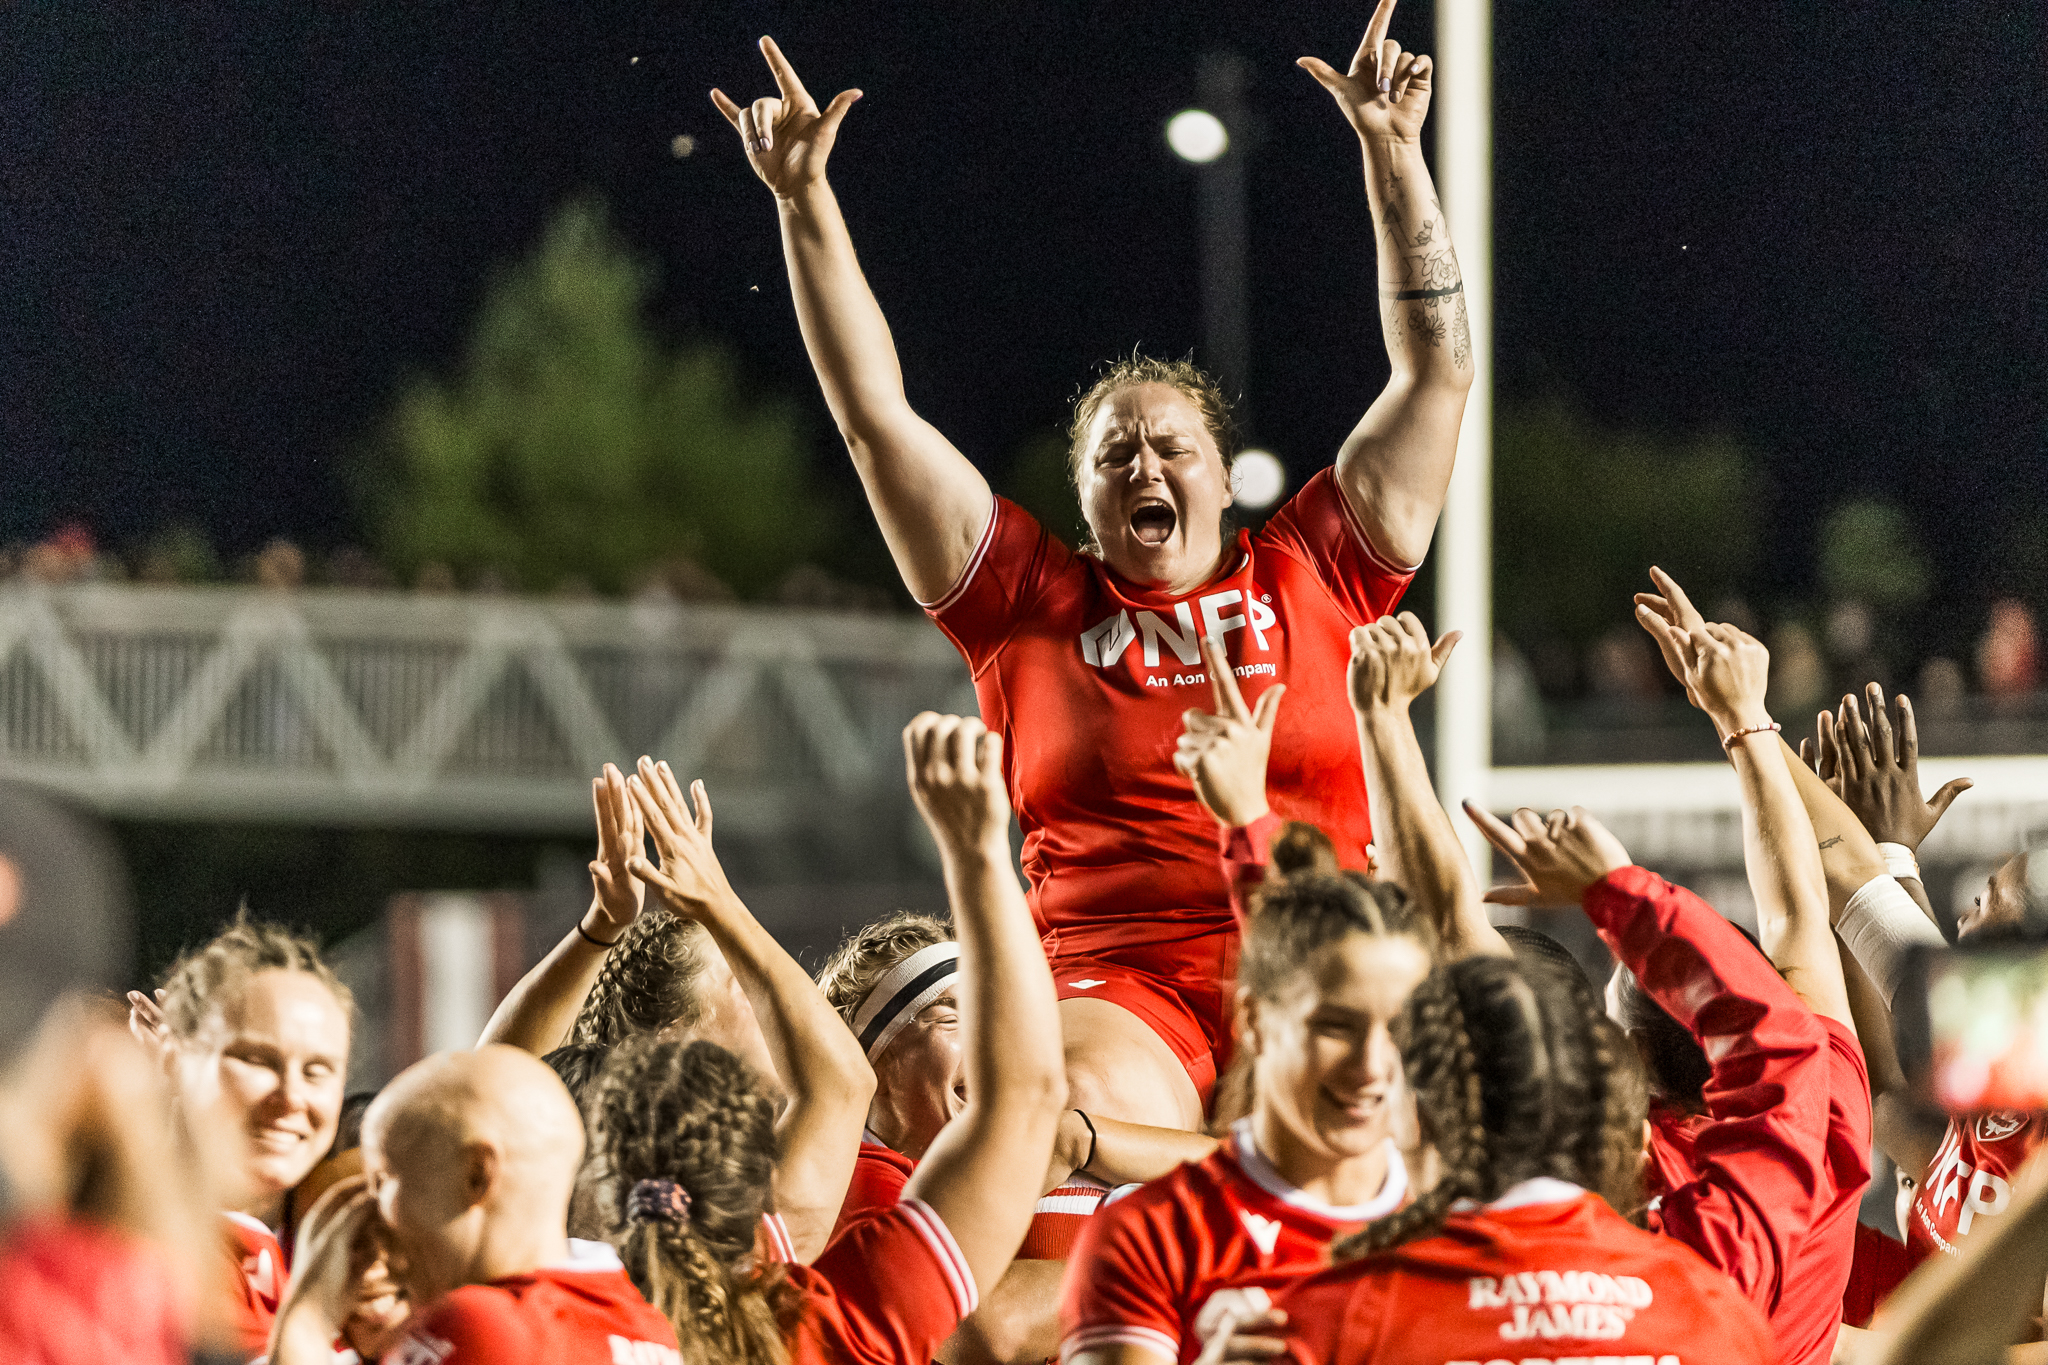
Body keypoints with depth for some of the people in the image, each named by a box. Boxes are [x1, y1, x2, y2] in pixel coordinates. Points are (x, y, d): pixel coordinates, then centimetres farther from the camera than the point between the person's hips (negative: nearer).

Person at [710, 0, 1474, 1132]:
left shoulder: (1311, 576, 15)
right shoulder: (1031, 603, 15)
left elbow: (1435, 372, 18)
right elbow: (875, 417, 14)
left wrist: (1393, 154, 14)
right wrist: (804, 200, 10)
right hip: (1116, 992, -1)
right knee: (1087, 1127, -33)